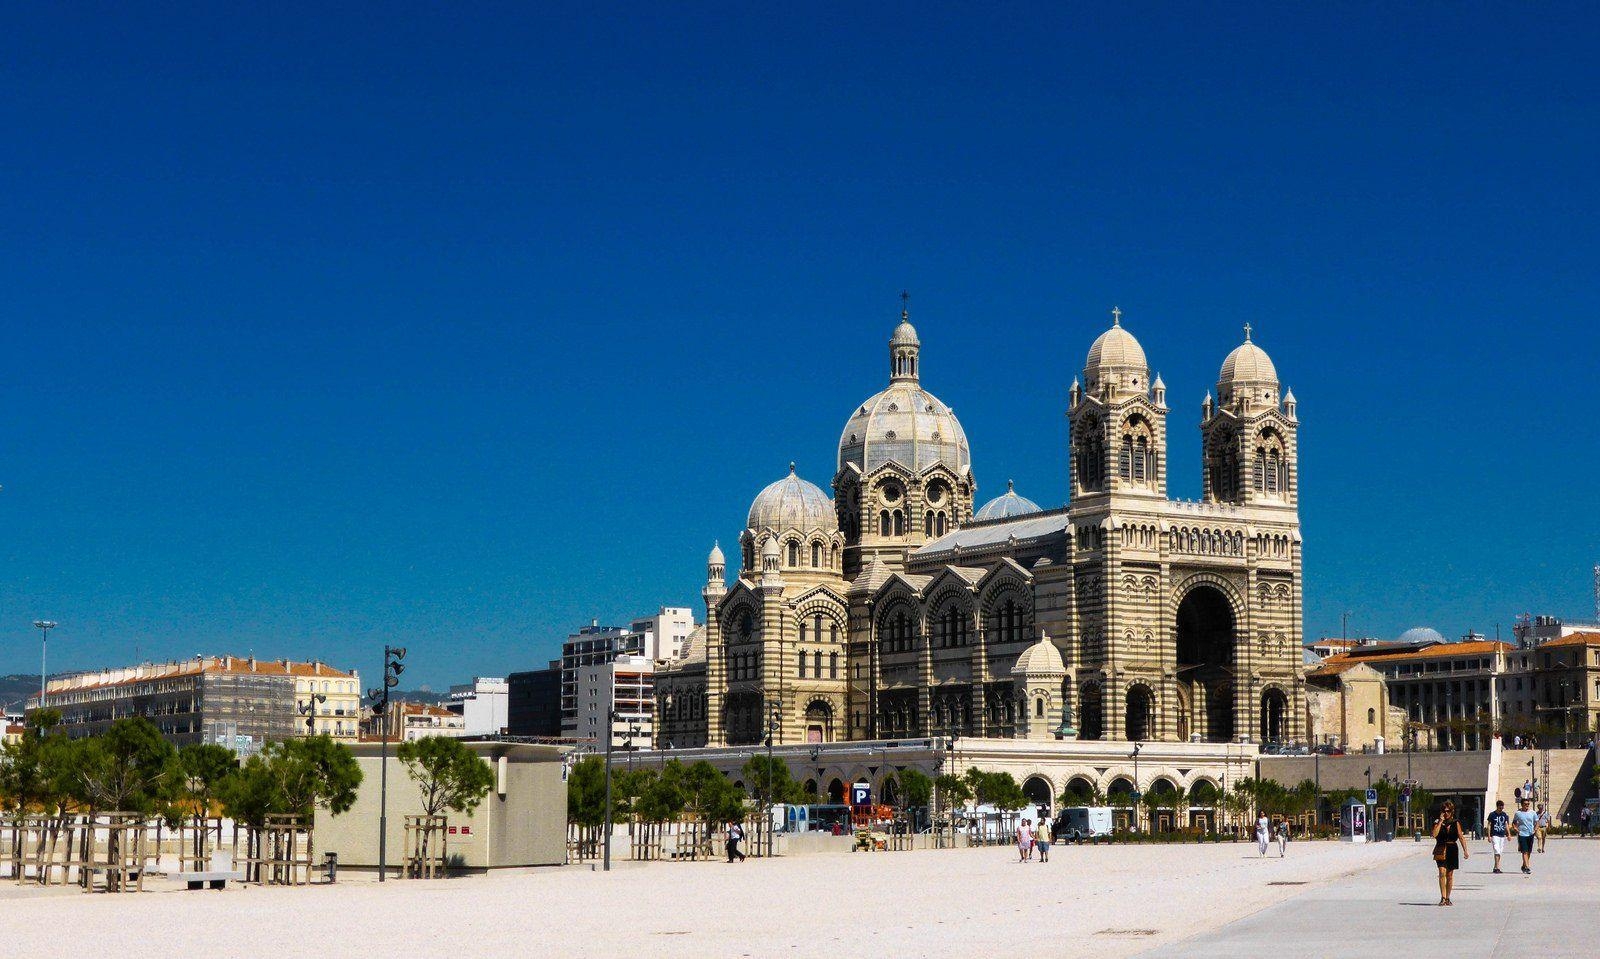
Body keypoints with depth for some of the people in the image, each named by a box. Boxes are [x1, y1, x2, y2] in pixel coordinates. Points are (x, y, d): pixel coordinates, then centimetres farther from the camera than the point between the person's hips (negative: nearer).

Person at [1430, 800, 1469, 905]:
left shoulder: (1455, 824, 5)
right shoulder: (1438, 823, 4)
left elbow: (1461, 837, 1)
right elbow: (1434, 834, -13)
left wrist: (1465, 851, -7)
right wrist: (1440, 821, -11)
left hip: (1452, 850, 1)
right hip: (1441, 850, -1)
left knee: (1450, 875, 7)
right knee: (1442, 873, -14)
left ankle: (1447, 898, 17)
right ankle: (1443, 898, -15)